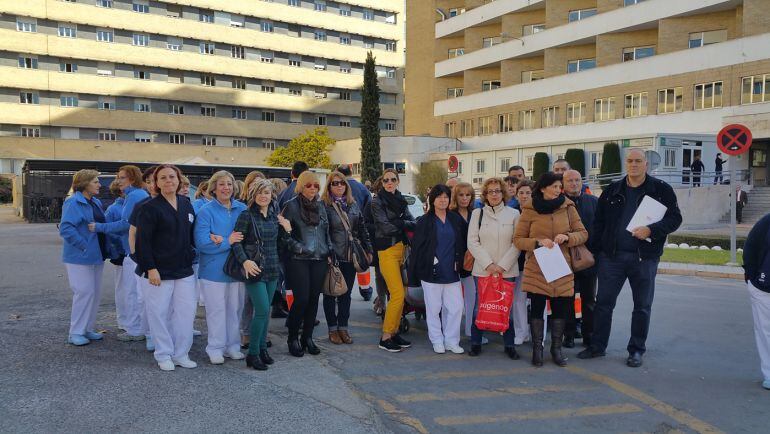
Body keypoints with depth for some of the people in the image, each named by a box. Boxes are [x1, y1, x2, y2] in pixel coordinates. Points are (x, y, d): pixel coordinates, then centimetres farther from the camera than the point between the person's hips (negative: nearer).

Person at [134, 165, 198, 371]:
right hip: (158, 272, -5)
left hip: (184, 270, 6)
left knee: (186, 312, 7)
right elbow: (142, 241, -12)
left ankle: (181, 354, 21)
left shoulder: (186, 204, 10)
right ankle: (164, 355, 18)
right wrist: (150, 268, -16)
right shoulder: (150, 207, -8)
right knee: (160, 313, 3)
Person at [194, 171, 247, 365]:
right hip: (214, 270, -4)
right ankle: (216, 348, 17)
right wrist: (228, 241, -16)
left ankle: (233, 346, 25)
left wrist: (221, 240, -15)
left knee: (235, 308, 12)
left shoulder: (241, 209, 4)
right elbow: (201, 242, -15)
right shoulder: (206, 211, -8)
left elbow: (247, 235, -1)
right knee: (216, 310, 4)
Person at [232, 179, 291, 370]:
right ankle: (252, 354, 1)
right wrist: (244, 261, -24)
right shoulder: (247, 215, -7)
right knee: (262, 310, -10)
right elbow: (236, 241, -11)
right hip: (254, 269, -6)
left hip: (272, 268, 6)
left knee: (266, 310, 11)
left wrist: (287, 229, 0)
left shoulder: (275, 216, 10)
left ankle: (262, 348, 23)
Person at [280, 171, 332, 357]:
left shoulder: (320, 205, 14)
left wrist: (329, 252, 10)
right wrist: (298, 248, -13)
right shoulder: (292, 205, -3)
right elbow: (284, 233, -6)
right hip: (299, 260, -5)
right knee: (301, 299, -8)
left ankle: (307, 337, 19)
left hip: (319, 260, 5)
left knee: (314, 299, 7)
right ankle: (293, 338, 9)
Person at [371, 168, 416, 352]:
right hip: (387, 249, -6)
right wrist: (404, 224, -3)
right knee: (398, 294, -11)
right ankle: (385, 337, -3)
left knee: (398, 293, 6)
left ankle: (394, 332, 17)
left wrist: (397, 223, -13)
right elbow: (385, 226, -13)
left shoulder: (400, 200, 16)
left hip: (401, 247, 6)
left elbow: (412, 221, 6)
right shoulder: (377, 201, -3)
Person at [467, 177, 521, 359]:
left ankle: (509, 344, 16)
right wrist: (488, 264, -9)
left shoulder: (514, 214, 4)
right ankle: (476, 343, 16)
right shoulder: (477, 213, 6)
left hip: (507, 270, 0)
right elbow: (472, 242, 0)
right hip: (482, 269, 0)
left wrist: (502, 266, -9)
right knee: (479, 307, 3)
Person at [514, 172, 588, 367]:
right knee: (537, 309, 4)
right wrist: (538, 242, -17)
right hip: (536, 270, -2)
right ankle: (537, 349, 19)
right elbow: (517, 240, -1)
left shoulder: (568, 208, 4)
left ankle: (556, 348, 24)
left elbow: (583, 234, 7)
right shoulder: (529, 210, -2)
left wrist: (567, 237, -13)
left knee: (560, 310, 7)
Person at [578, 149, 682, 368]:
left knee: (642, 306, 8)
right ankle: (597, 345, 18)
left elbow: (675, 218, -4)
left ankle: (636, 350, 21)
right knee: (603, 302, 5)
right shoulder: (612, 190, 7)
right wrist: (596, 251, 2)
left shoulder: (661, 190, 0)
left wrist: (651, 230, -20)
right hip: (612, 255, 2)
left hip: (644, 257, -2)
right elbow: (598, 222, 8)